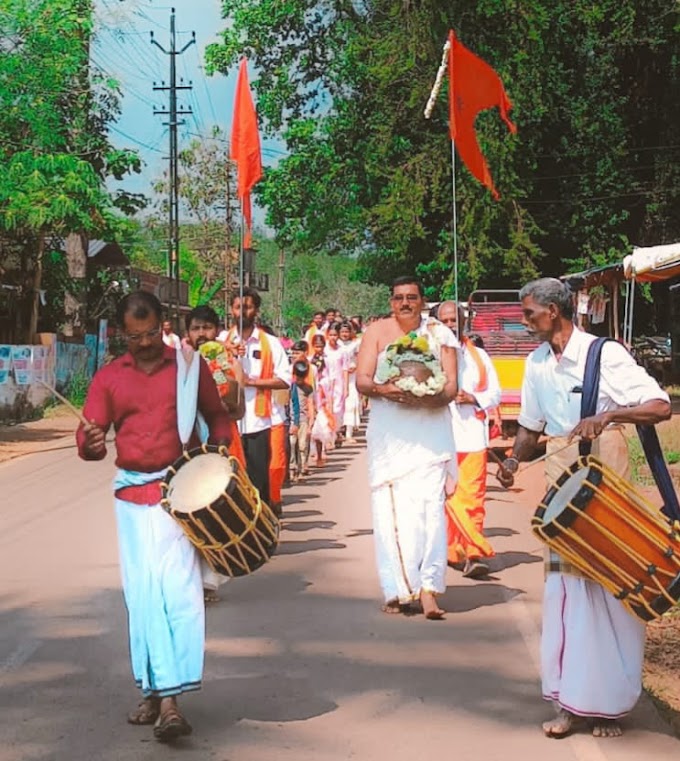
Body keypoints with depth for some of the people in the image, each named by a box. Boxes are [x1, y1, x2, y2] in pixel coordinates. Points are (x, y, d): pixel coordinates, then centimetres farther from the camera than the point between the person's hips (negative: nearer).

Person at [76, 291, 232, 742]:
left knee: (178, 588, -10)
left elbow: (217, 415, 13)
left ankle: (168, 699, -9)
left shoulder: (189, 366, 5)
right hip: (133, 494, 2)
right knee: (144, 593, 2)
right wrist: (91, 443, -20)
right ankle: (156, 692, 11)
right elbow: (89, 441, 3)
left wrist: (217, 445, -7)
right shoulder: (108, 379, 8)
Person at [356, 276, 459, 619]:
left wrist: (432, 397, -21)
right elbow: (361, 380, -1)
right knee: (390, 506, -4)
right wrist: (383, 390, -22)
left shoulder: (439, 334, 7)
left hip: (430, 427, 0)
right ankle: (398, 590, 3)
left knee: (428, 503, -11)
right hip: (389, 430, 1)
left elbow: (451, 385, 0)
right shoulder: (377, 331, 7)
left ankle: (427, 587, -12)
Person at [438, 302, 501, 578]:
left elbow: (495, 393, 12)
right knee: (447, 496, 2)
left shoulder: (478, 356, 14)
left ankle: (473, 554, -6)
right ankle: (454, 550, 12)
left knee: (473, 496, -5)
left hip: (472, 435, 1)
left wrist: (473, 399, -5)